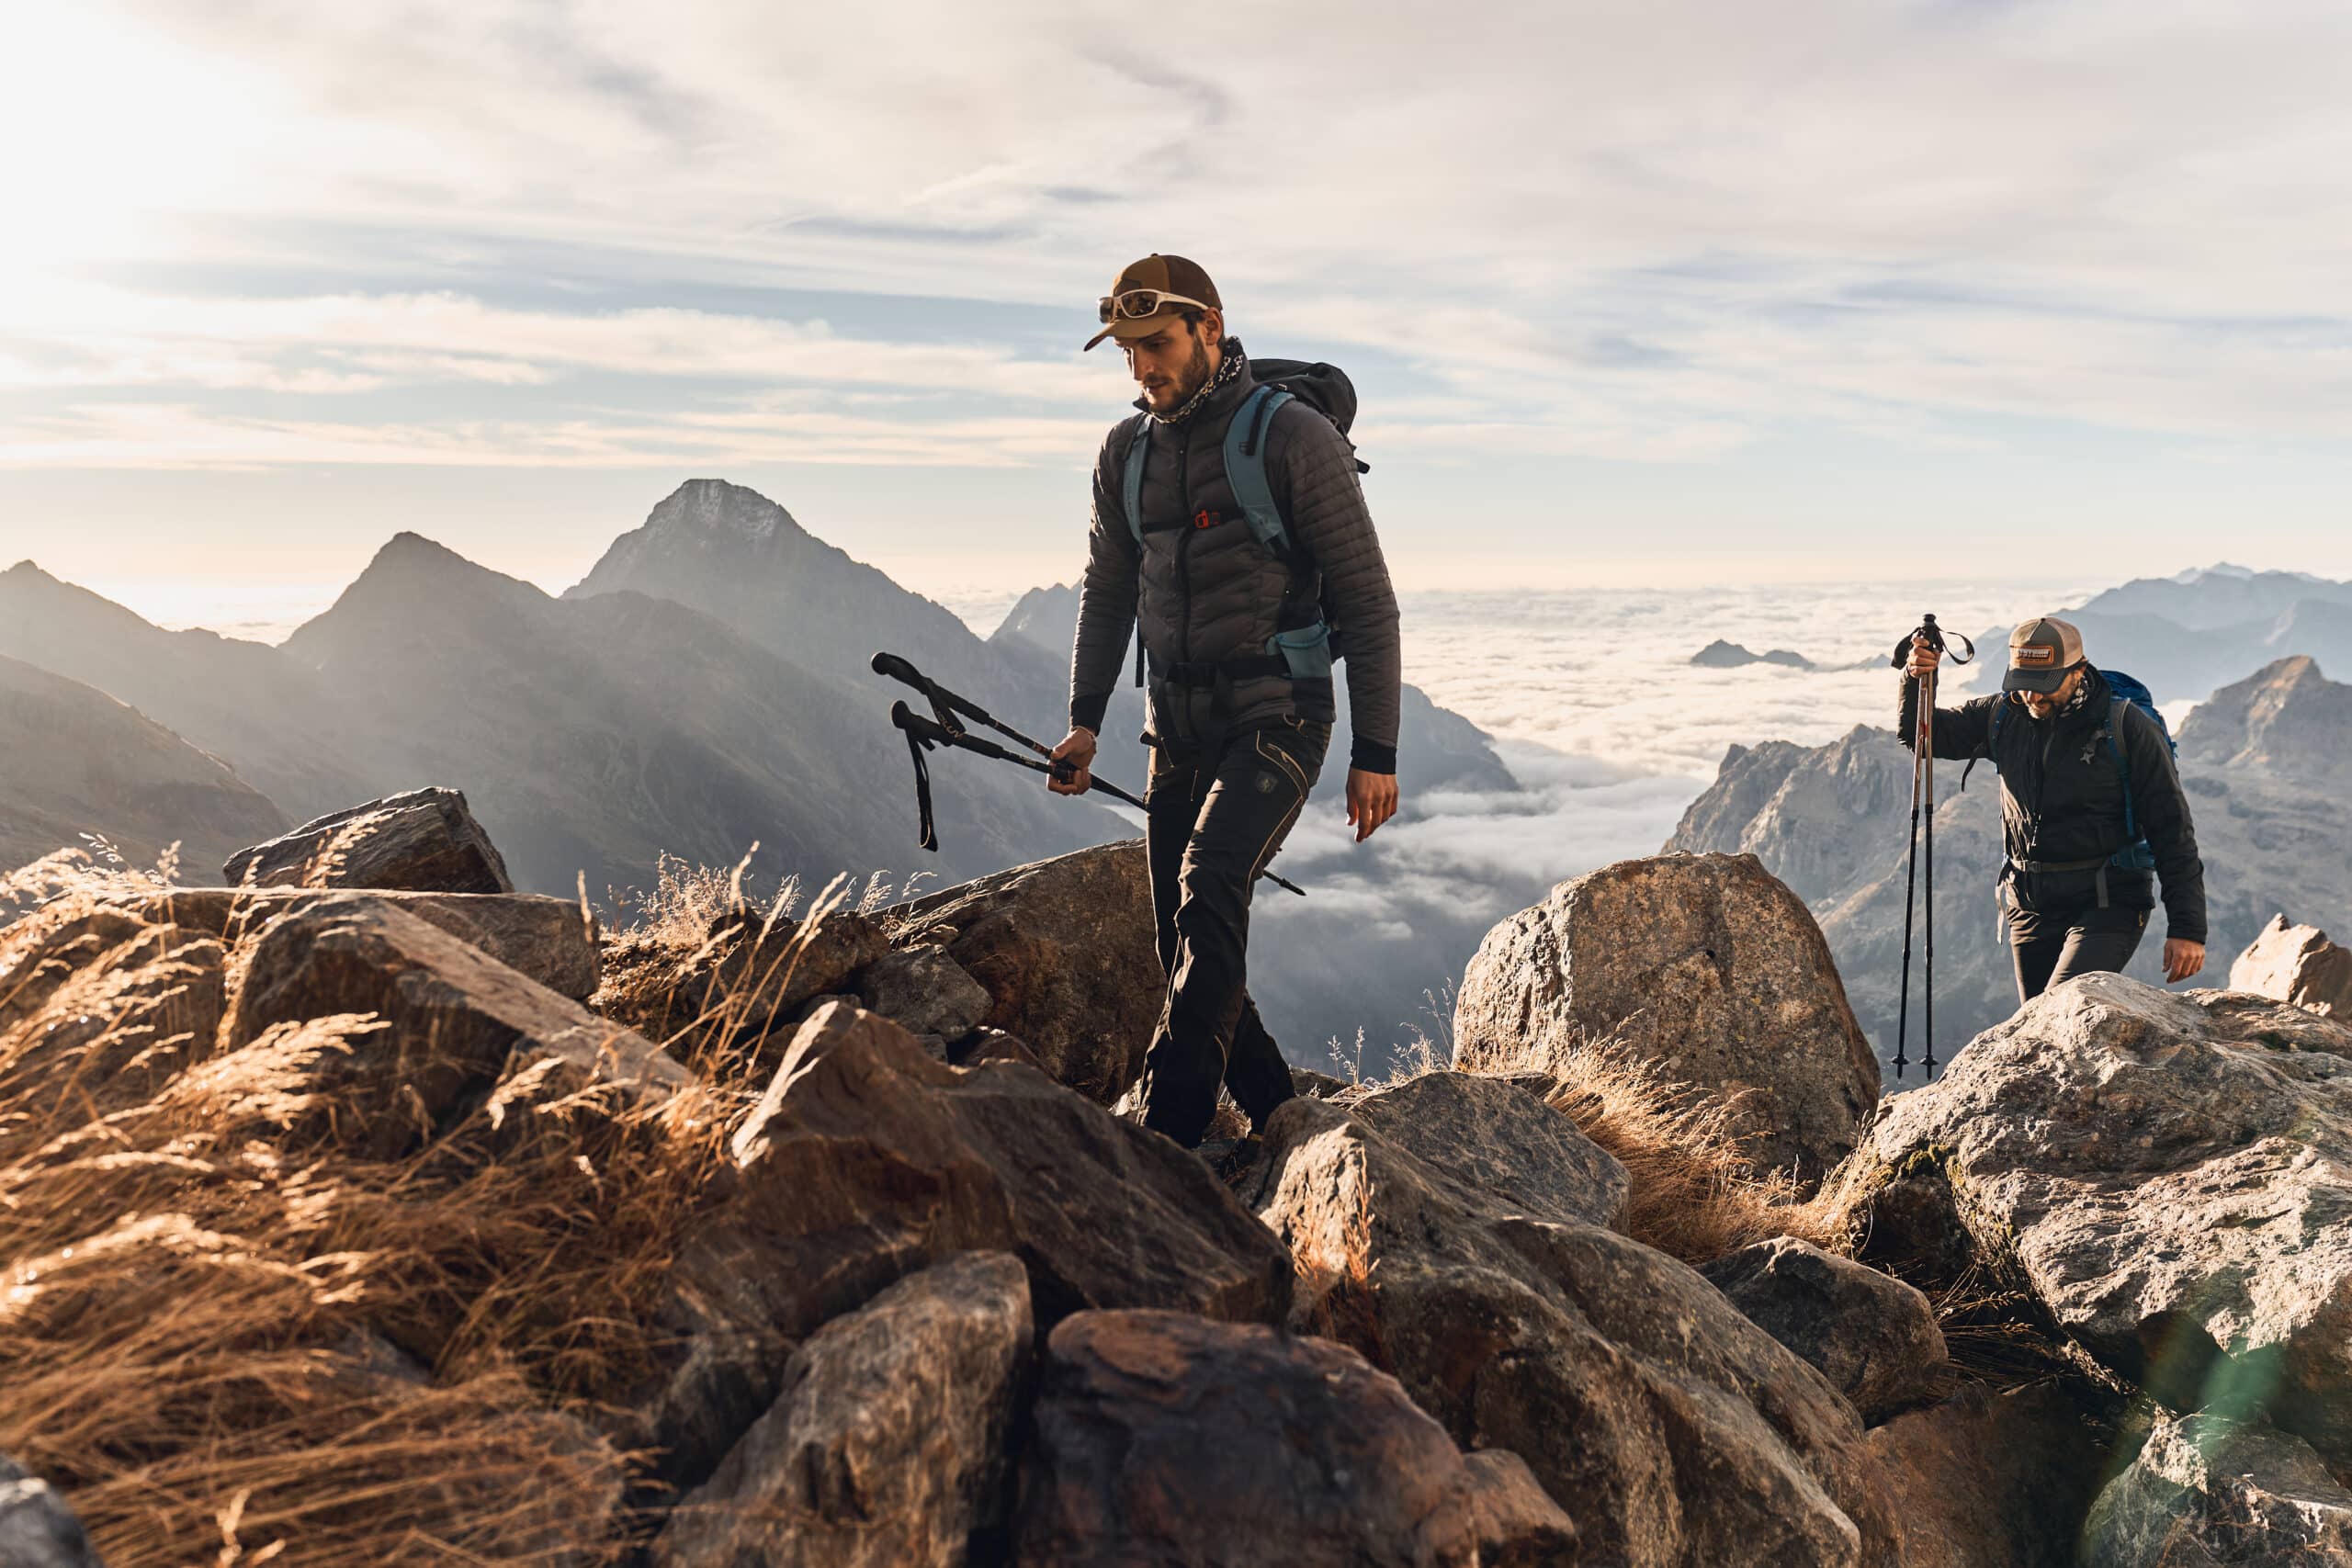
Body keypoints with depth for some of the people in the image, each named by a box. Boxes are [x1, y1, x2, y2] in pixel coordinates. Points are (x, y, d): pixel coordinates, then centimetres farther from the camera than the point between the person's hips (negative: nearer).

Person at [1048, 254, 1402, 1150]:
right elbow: (1108, 592, 18)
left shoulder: (1295, 437, -9)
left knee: (1209, 884, -28)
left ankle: (1168, 1133, -28)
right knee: (1189, 953, 6)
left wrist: (1376, 753, -9)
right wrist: (1085, 721, 8)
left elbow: (1366, 601, -7)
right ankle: (1279, 1119, 23)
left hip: (1277, 717, -6)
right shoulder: (1127, 452, 8)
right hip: (1178, 729, 6)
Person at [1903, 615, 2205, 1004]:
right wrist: (1916, 679, -11)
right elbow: (1920, 733, 12)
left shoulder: (2127, 728, -10)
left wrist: (2187, 928, -12)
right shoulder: (2004, 717, 3)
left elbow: (2172, 830, -8)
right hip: (2030, 908, 6)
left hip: (2107, 905, -6)